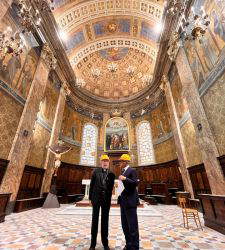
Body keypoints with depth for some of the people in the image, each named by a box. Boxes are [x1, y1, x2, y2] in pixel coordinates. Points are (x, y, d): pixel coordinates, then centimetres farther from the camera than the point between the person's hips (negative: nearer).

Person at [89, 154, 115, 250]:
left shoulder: (111, 174, 1)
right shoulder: (96, 171, -2)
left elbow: (111, 187, 5)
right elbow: (92, 185, -1)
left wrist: (109, 198, 3)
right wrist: (90, 197, -3)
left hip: (106, 199, 1)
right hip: (96, 198, -1)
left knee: (105, 221, 13)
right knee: (95, 220, 10)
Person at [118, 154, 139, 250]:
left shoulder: (132, 171, -11)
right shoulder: (123, 171, 14)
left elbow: (135, 183, -22)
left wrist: (125, 179, -32)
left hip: (129, 200, -9)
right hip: (123, 201, 9)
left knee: (132, 224, 2)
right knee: (125, 225, 17)